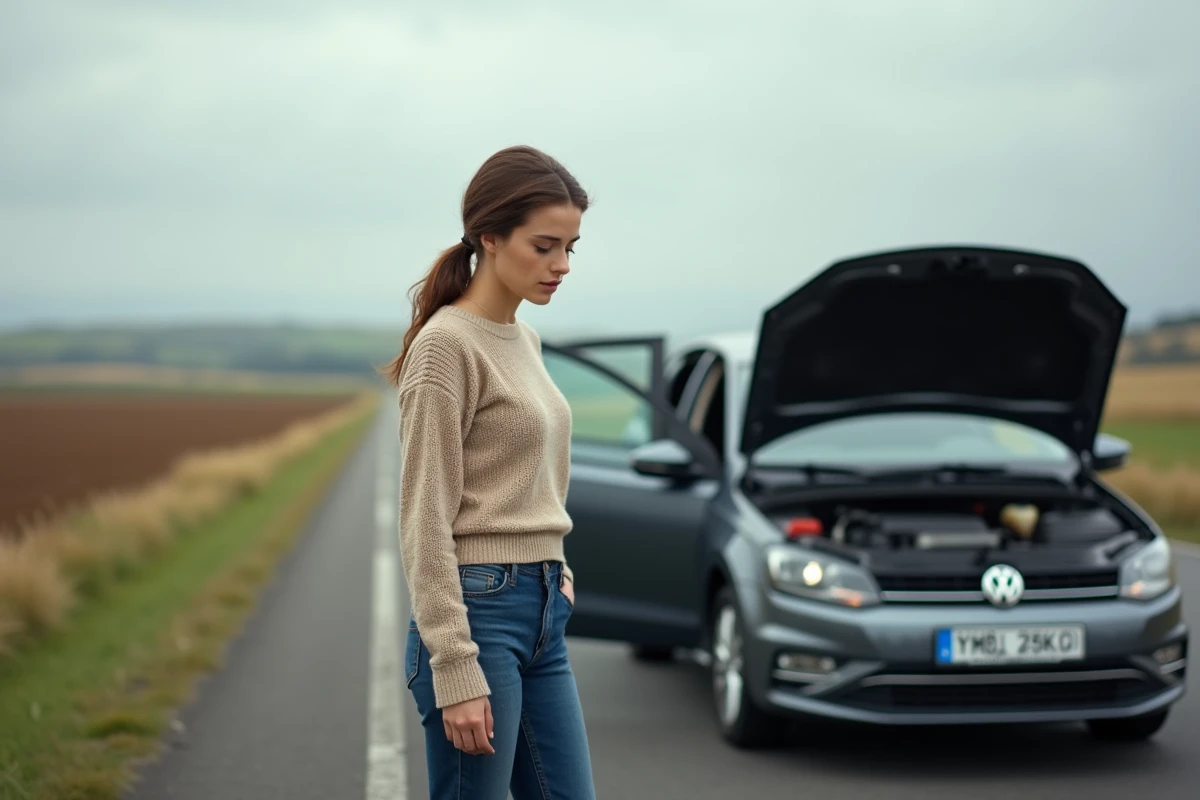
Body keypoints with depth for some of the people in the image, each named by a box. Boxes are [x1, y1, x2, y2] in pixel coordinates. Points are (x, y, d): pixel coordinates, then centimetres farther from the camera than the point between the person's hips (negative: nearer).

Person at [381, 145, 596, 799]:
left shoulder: (525, 340, 14)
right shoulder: (448, 345, -13)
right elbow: (425, 524, -17)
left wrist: (554, 567, 10)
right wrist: (456, 670, -20)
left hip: (542, 615, 9)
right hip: (478, 611, -9)